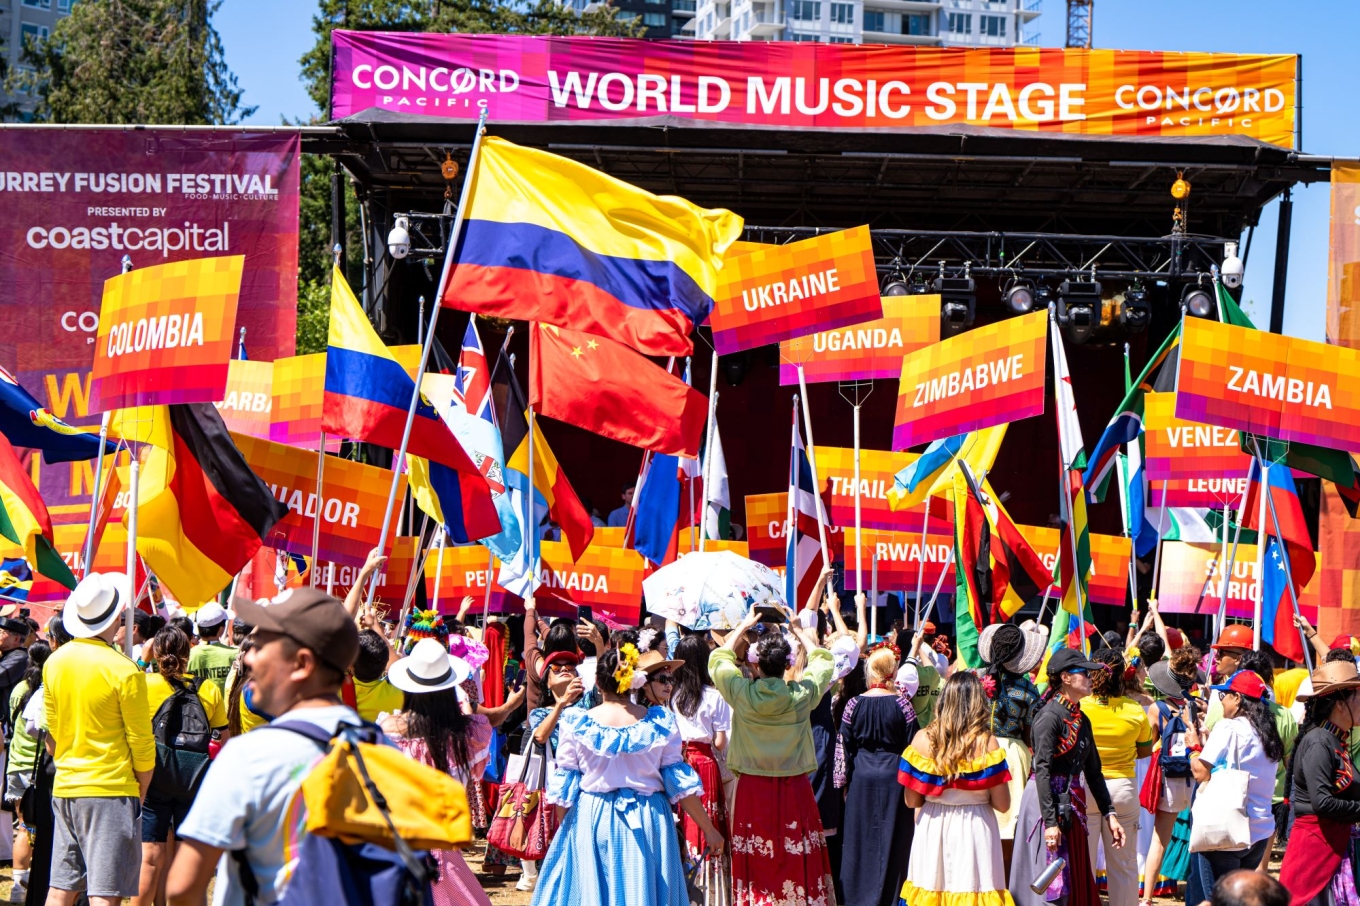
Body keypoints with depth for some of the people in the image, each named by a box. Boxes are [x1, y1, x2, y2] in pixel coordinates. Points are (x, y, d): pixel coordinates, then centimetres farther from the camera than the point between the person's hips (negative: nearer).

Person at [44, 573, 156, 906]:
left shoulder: (54, 663, 4)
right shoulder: (123, 671, -14)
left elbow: (52, 730, 12)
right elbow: (141, 741, -8)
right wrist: (142, 790, 6)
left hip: (64, 788, 6)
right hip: (111, 791, -6)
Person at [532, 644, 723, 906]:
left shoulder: (577, 724, -9)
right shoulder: (661, 723, -8)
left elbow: (563, 786, -2)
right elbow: (680, 782, -5)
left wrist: (563, 826, 15)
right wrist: (709, 829, 4)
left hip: (590, 823, 0)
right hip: (647, 825, 0)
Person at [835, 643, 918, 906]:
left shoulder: (854, 705, -4)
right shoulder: (902, 704, -9)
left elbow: (843, 747, 1)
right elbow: (912, 746, -4)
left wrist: (843, 781, 11)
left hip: (862, 777, 2)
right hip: (893, 777, -2)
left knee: (860, 839, 11)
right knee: (891, 842, 6)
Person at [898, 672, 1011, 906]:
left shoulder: (923, 740, -5)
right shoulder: (987, 744, -10)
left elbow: (911, 801, 0)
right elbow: (1002, 805, -8)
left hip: (932, 832, 2)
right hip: (973, 832, -2)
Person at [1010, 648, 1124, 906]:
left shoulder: (1081, 719, 12)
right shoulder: (1050, 715, -14)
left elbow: (1093, 771, 17)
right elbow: (1042, 770, -19)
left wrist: (1109, 814, 13)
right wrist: (1050, 821, -24)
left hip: (1072, 805, 9)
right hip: (1047, 802, -9)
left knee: (1077, 883, 10)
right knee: (1053, 884, -7)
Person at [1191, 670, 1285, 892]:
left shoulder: (1228, 727, -12)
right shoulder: (1268, 732, 9)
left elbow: (1201, 773, -15)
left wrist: (1194, 746, 3)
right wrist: (1209, 741, 19)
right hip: (1260, 832, 7)